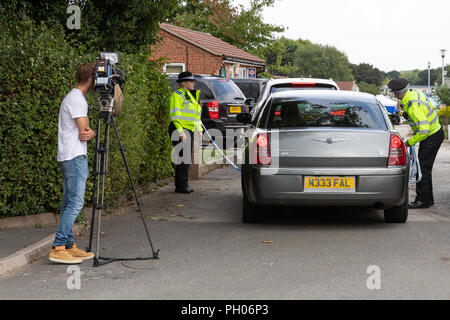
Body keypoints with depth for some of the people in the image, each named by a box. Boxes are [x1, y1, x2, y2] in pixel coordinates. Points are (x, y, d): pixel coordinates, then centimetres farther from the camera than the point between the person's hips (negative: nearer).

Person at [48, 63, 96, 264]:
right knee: (75, 202, -13)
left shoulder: (75, 98, 20)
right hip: (75, 157, -10)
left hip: (68, 158, 10)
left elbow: (84, 131, 16)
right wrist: (90, 134, 6)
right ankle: (58, 248, -16)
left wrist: (90, 133, -5)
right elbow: (84, 131, -15)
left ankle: (70, 247, 13)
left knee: (69, 204, 10)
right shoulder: (77, 99, -12)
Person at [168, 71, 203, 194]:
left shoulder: (191, 95, 20)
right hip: (180, 130, -9)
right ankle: (181, 186, -7)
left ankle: (181, 185, 15)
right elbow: (175, 115, -16)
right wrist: (181, 132, -22)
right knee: (183, 158, -11)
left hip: (189, 131, 9)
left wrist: (199, 130, 18)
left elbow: (196, 115, 25)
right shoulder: (177, 95, -9)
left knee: (186, 159, 10)